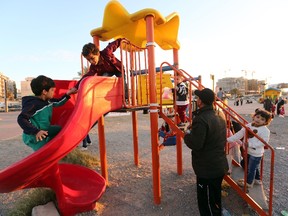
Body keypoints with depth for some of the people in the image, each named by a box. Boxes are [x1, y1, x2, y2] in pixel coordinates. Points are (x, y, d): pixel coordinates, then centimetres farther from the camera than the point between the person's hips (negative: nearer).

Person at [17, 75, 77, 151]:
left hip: (45, 130, 9)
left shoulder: (49, 101, 1)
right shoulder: (33, 104, -24)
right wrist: (36, 131, -36)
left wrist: (67, 94, 8)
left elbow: (58, 103, 20)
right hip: (33, 137, -9)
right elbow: (21, 119, -27)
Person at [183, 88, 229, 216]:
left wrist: (187, 133, -8)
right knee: (215, 198, 25)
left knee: (203, 200, 10)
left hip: (206, 169, -9)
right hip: (220, 166, 9)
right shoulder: (220, 118, 6)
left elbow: (195, 144, -29)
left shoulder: (201, 119, -24)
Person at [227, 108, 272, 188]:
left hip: (256, 154, -6)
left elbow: (263, 142, -24)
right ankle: (257, 179, 48)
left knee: (251, 168, 10)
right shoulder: (248, 126, -2)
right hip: (248, 151, 7)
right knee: (254, 167, 26)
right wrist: (228, 139, -10)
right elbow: (239, 134, -3)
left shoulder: (265, 130, -18)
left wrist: (250, 144, -30)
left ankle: (249, 182, 31)